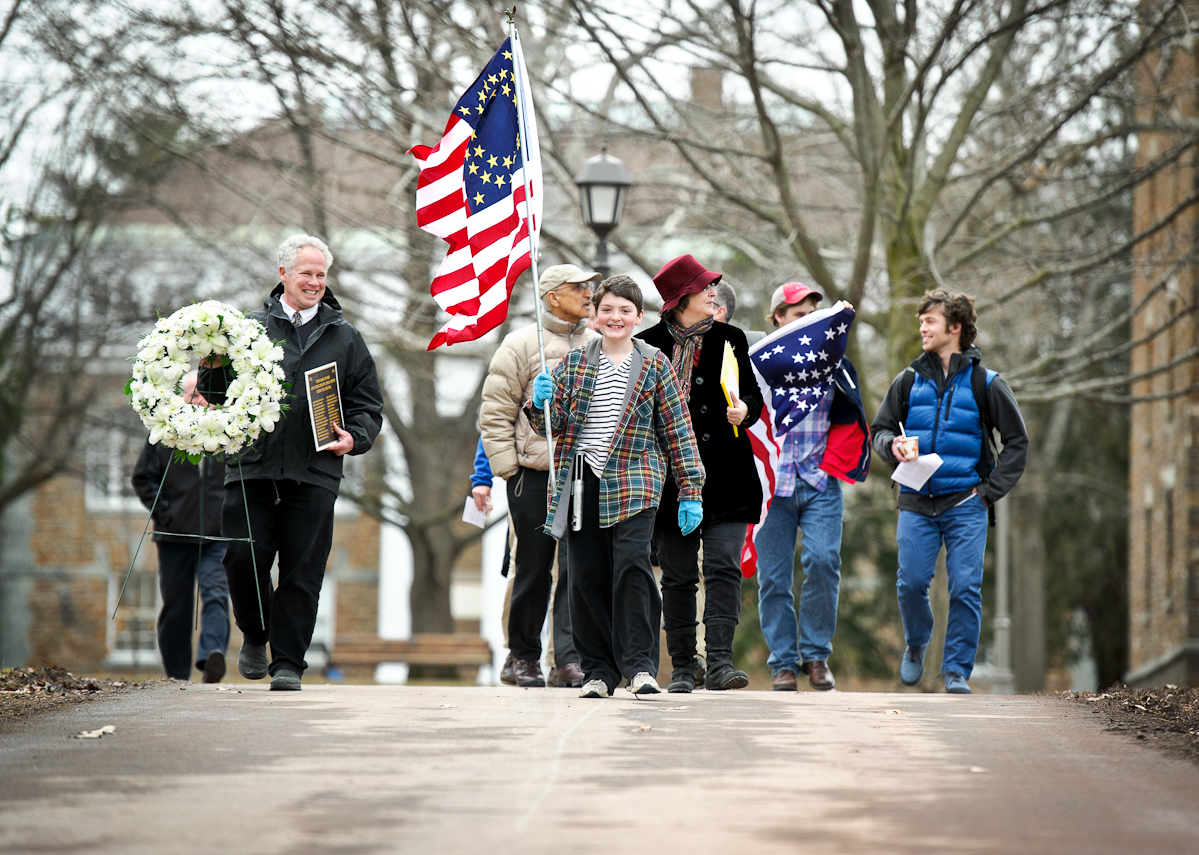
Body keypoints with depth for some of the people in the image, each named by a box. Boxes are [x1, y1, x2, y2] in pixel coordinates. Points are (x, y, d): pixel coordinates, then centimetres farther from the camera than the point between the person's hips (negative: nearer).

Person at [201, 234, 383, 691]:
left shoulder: (345, 338, 13)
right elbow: (220, 394, 10)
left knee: (302, 571, -1)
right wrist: (212, 371, -11)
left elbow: (368, 405, 14)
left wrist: (354, 437, -5)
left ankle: (288, 662, 7)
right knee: (243, 558, -6)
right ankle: (255, 635, 20)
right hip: (253, 466, -1)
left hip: (314, 472, 1)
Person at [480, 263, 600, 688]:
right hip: (534, 474, -2)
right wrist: (506, 466, -5)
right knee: (533, 569, 5)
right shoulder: (522, 344, 1)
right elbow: (494, 410, 0)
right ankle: (524, 654, 19)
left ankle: (570, 660, -10)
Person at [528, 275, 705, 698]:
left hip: (633, 482, -3)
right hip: (581, 482, 3)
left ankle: (639, 664, -10)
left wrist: (690, 492, 2)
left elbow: (677, 430, 6)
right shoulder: (575, 362, 11)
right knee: (586, 576, 3)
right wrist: (541, 403, -13)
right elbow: (553, 424, 11)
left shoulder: (654, 364, 5)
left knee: (631, 565, -16)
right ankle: (598, 670, 12)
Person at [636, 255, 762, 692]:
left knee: (723, 567, -11)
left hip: (725, 479, 1)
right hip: (672, 476, -1)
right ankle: (681, 668, 10)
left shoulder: (730, 340, 8)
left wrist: (745, 410, -10)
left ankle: (719, 662, -13)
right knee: (678, 576, 3)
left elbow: (753, 395, 13)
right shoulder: (648, 345, 4)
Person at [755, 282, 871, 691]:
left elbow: (851, 423, 14)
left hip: (820, 485, 0)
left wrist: (831, 466, 3)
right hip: (772, 485, 0)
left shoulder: (832, 362, 10)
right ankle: (783, 662, 8)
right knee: (773, 577, -1)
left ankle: (816, 655, -4)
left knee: (823, 561, -17)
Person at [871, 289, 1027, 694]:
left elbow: (1017, 441, 7)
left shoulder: (985, 384, 2)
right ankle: (916, 645, 24)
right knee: (911, 583, -4)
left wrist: (991, 490, -2)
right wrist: (892, 445, -7)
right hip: (917, 504, 2)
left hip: (966, 506, -2)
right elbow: (879, 430, 17)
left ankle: (957, 670, 4)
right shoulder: (909, 382, 8)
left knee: (965, 588, -6)